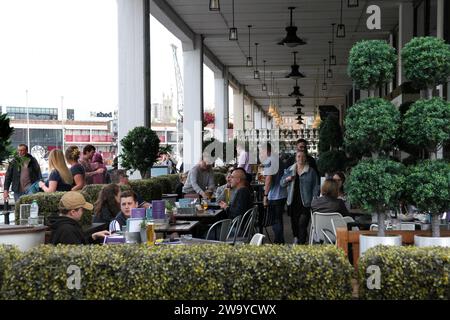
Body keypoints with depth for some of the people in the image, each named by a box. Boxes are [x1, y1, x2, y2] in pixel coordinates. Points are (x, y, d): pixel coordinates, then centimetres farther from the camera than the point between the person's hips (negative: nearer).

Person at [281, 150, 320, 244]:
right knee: (294, 223, 14)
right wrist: (287, 179, -8)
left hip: (305, 204, -4)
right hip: (293, 203, 4)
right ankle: (296, 239, 37)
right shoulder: (289, 170, 11)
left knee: (302, 224, -11)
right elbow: (281, 183, 15)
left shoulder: (311, 172, 1)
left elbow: (316, 187, 0)